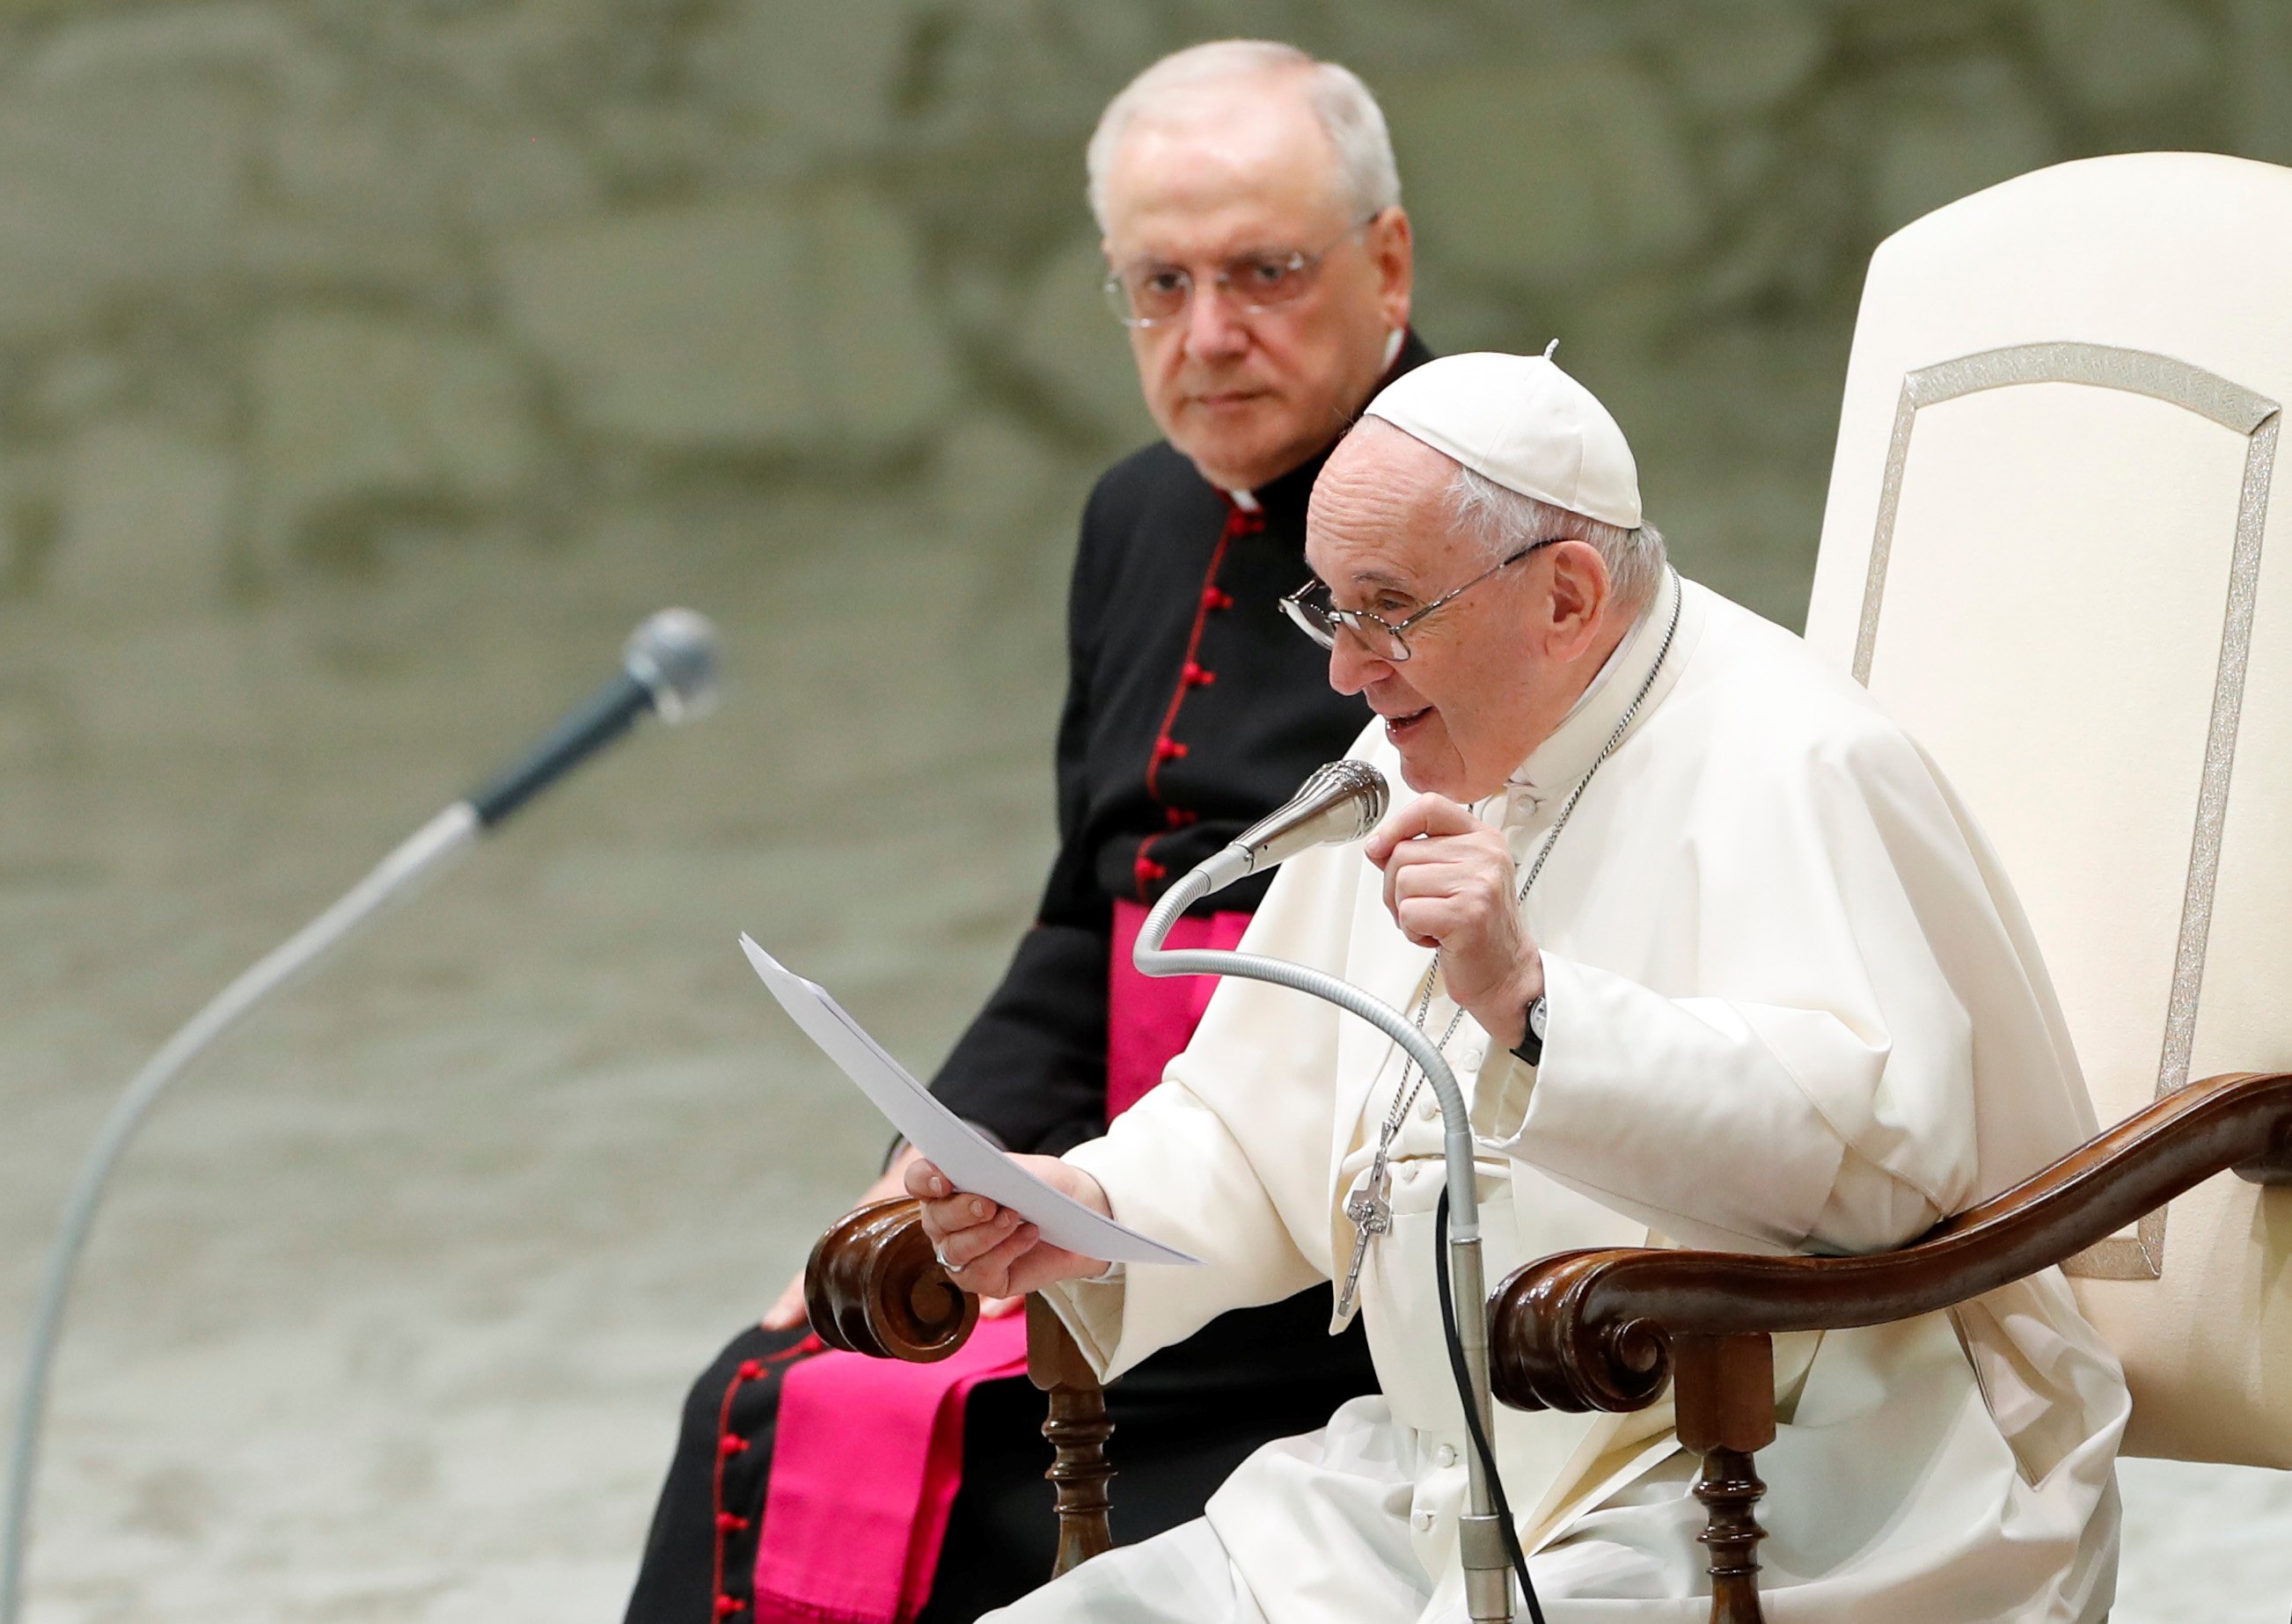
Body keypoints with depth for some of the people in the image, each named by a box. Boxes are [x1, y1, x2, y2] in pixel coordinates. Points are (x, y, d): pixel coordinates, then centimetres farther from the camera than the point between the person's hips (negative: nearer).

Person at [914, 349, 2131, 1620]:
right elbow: (1259, 1129, 21)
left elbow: (1880, 1139, -28)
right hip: (1445, 1491, 8)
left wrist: (1530, 1002, -36)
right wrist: (1091, 1214, -1)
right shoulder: (1411, 772, 14)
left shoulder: (1791, 771, -13)